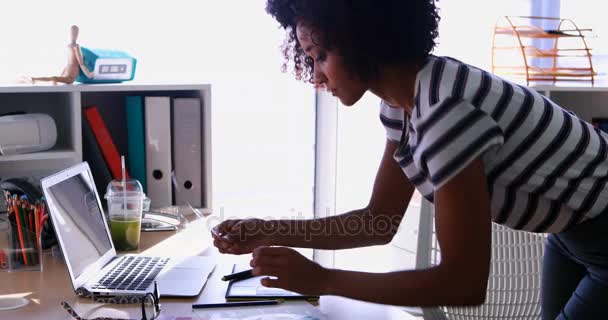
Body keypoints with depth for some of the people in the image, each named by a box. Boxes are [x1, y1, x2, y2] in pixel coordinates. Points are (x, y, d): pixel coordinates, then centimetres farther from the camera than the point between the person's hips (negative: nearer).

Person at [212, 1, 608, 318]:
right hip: (574, 231, 8)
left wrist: (321, 280, -28)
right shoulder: (401, 100, -6)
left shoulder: (445, 111, -34)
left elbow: (465, 283, -30)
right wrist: (269, 233, -11)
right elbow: (380, 220, -2)